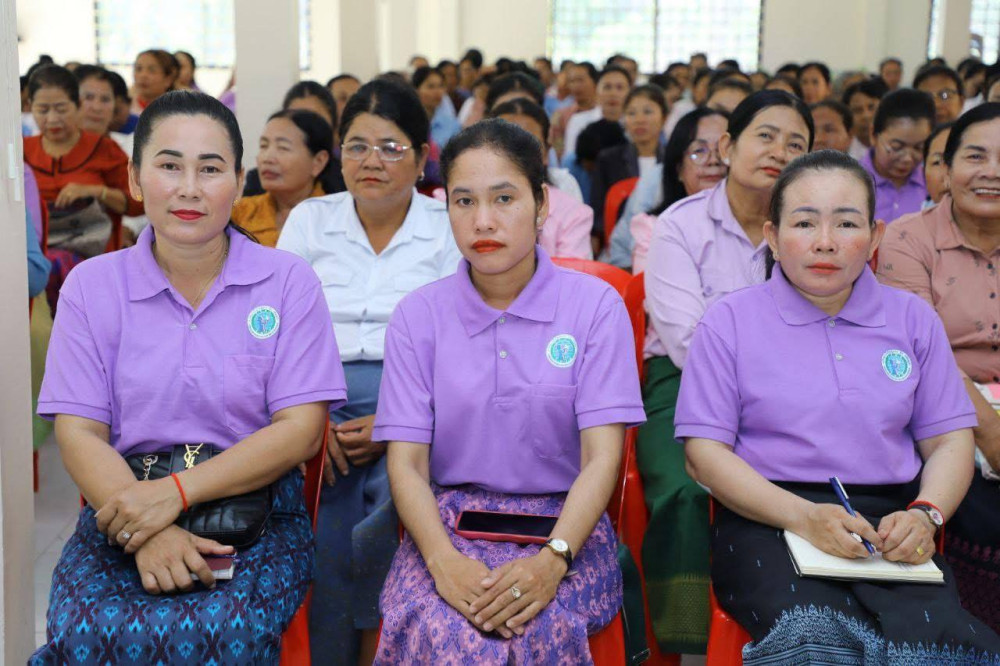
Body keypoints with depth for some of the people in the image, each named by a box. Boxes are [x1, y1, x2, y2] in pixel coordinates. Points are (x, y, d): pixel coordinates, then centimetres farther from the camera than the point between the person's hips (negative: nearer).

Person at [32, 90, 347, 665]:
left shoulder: (289, 282, 4)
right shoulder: (91, 286, 7)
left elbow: (301, 429, -4)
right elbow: (79, 432, -1)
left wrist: (175, 492, -17)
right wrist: (145, 535, -19)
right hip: (122, 515, 1)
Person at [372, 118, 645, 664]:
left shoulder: (595, 305, 1)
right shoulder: (418, 316, 4)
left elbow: (602, 458, -6)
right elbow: (406, 462, -2)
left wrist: (552, 559, -24)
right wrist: (443, 559, -21)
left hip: (564, 523, 0)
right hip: (446, 523, 1)